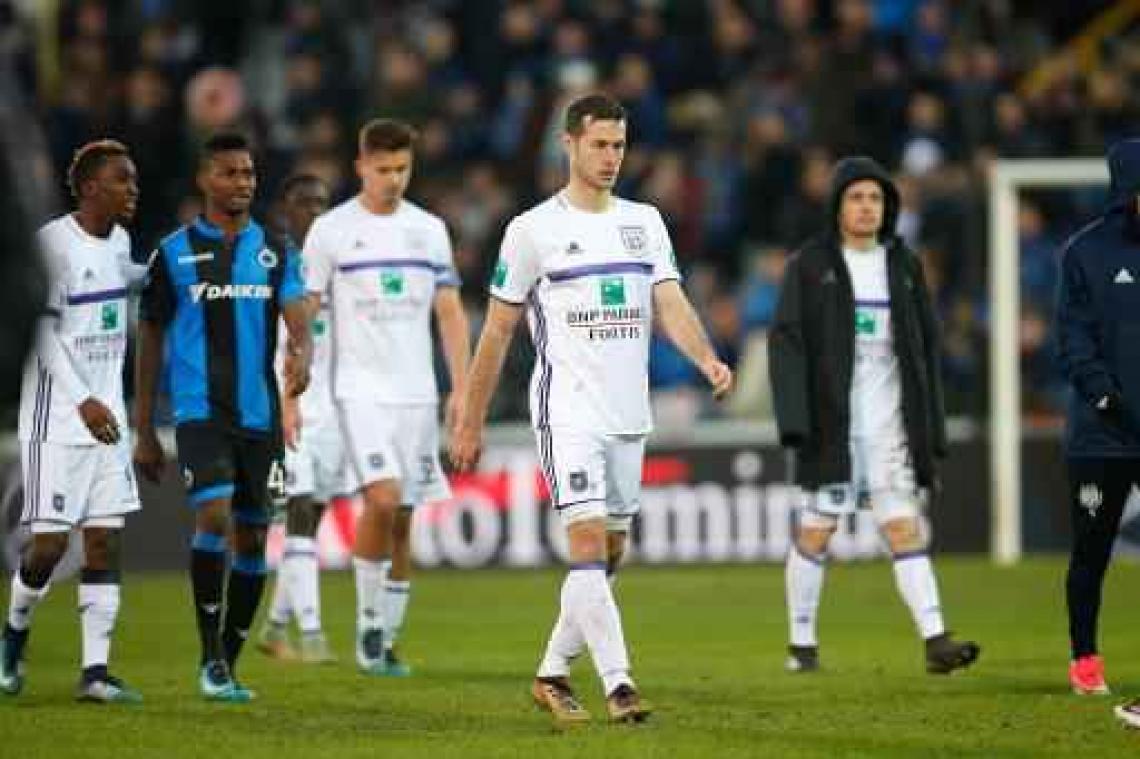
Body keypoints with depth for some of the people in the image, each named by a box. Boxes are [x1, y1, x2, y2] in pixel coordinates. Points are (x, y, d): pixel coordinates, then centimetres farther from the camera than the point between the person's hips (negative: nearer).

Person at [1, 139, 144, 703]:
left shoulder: (118, 242, 9)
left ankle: (95, 671, 1)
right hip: (57, 417, -7)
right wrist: (83, 401, -26)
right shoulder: (54, 243, -15)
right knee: (50, 541, -5)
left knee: (106, 539, 1)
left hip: (106, 415, 7)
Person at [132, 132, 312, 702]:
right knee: (214, 515, -20)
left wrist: (301, 355, -28)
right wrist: (144, 432, 6)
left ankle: (229, 662, 19)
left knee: (252, 536, 7)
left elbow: (297, 318, -3)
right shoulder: (174, 253, 3)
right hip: (199, 412, -3)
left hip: (260, 414, 3)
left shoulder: (276, 251, 9)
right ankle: (210, 659, -12)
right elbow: (149, 342, 8)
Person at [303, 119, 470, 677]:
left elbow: (450, 313, 11)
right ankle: (368, 622, -6)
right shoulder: (331, 230, -1)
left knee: (403, 519, 5)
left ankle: (385, 642, 14)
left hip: (417, 392, 4)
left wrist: (461, 389, 2)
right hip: (360, 390, -4)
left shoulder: (430, 229, 10)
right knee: (383, 498, -21)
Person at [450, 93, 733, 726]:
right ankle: (618, 685, -20)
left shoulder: (644, 222, 11)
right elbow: (497, 329, 2)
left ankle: (552, 674, 24)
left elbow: (671, 304, 0)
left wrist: (707, 360, -21)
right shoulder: (534, 229, -2)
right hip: (568, 413, -5)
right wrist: (470, 423, 2)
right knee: (589, 541, -17)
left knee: (609, 553, 10)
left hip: (629, 414, 6)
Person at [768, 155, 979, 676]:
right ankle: (802, 644, 14)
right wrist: (794, 420, -15)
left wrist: (931, 428, 11)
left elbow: (926, 347, 15)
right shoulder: (809, 266, 0)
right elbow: (785, 342, -5)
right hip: (832, 424, -3)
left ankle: (936, 642, -15)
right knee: (816, 532, 3)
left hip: (891, 427, 3)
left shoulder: (904, 265, 12)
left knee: (905, 529, -6)